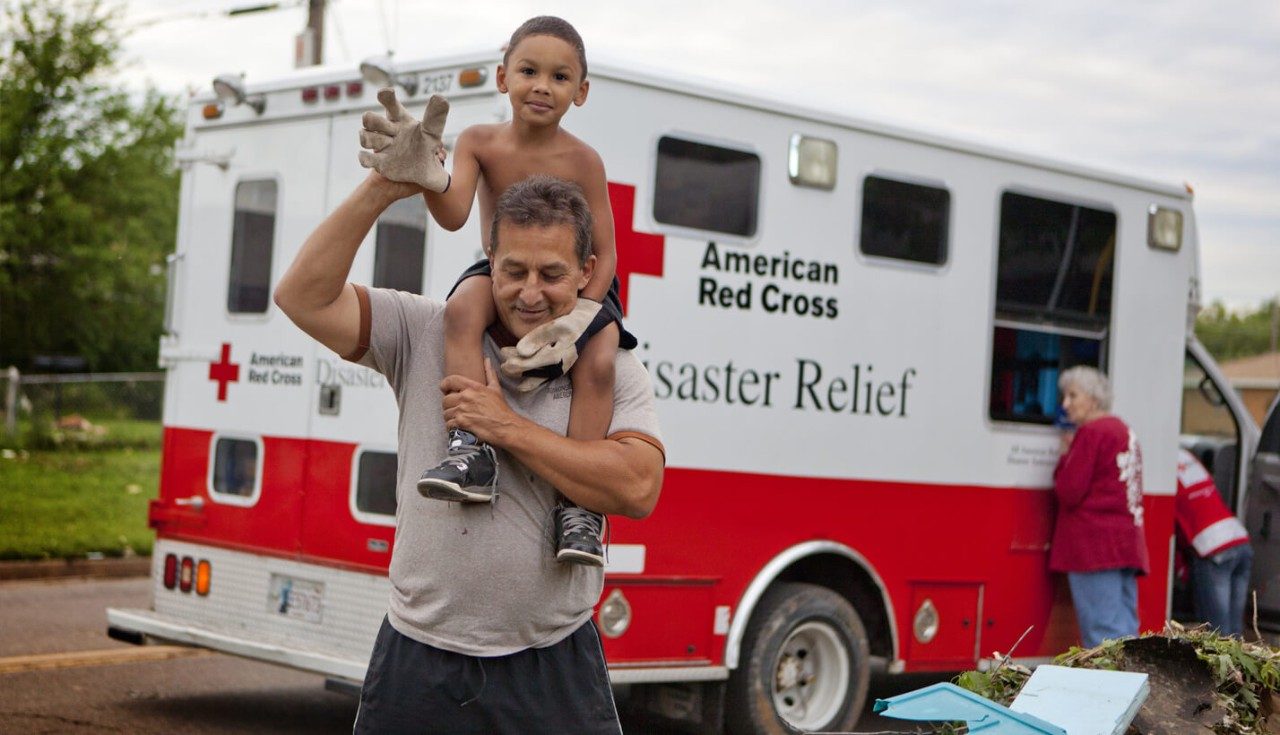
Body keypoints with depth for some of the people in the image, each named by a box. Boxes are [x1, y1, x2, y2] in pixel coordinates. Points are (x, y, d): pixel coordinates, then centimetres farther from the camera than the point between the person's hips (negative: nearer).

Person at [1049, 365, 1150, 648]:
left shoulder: (1091, 432, -9)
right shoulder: (1126, 431, 19)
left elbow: (1068, 492, -12)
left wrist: (1065, 455, 3)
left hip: (1093, 543, -9)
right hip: (1128, 541, 9)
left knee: (1103, 631, -12)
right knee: (1125, 631, 7)